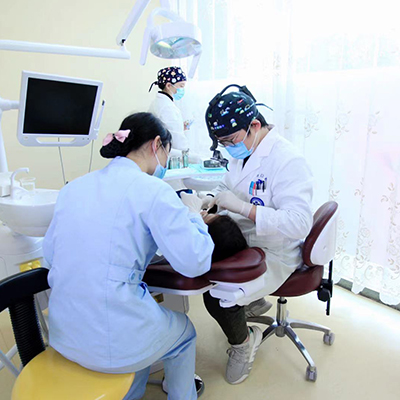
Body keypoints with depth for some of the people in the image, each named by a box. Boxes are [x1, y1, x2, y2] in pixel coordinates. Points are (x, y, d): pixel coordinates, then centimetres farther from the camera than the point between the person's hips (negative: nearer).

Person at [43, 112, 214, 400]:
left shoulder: (73, 188, 3)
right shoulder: (153, 190, -16)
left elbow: (50, 253, 11)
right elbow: (194, 262, -17)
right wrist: (191, 212, 1)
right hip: (113, 342, -6)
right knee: (184, 331, 26)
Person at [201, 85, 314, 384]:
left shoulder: (288, 161, -24)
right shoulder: (243, 151, 4)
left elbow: (300, 223, -32)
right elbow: (229, 187, 18)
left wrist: (241, 207, -35)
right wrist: (213, 199, -5)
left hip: (275, 254, -9)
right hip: (243, 240, 9)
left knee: (217, 297, -23)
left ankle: (242, 343, 14)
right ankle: (254, 302, 32)